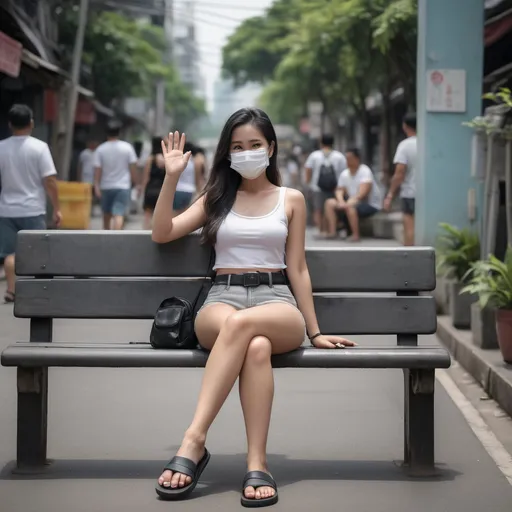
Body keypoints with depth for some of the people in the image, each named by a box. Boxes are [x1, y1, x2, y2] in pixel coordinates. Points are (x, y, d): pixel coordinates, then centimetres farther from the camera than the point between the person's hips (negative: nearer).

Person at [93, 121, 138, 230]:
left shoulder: (100, 149, -3)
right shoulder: (127, 147, -2)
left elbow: (97, 170, -7)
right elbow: (133, 168, -2)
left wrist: (96, 186, -7)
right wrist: (136, 182, 8)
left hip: (106, 187, 2)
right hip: (123, 186, -2)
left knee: (107, 214, 18)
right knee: (119, 214, -10)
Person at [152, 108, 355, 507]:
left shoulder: (291, 199, 15)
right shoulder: (216, 197, 19)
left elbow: (297, 269, 14)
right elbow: (162, 234, 11)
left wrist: (315, 331, 10)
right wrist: (172, 177, 5)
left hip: (275, 299, -1)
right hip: (222, 298, 1)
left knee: (240, 324, -40)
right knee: (256, 346, -39)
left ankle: (194, 441, -43)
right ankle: (257, 465, -45)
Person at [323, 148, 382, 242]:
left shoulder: (365, 172, -17)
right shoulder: (345, 174, 5)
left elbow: (362, 193, -26)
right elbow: (339, 190, 4)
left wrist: (348, 203, -33)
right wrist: (341, 201, -19)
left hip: (371, 205, -8)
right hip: (353, 202, 8)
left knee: (349, 207, -36)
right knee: (330, 203, -2)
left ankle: (356, 235, -25)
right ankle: (332, 232, -8)